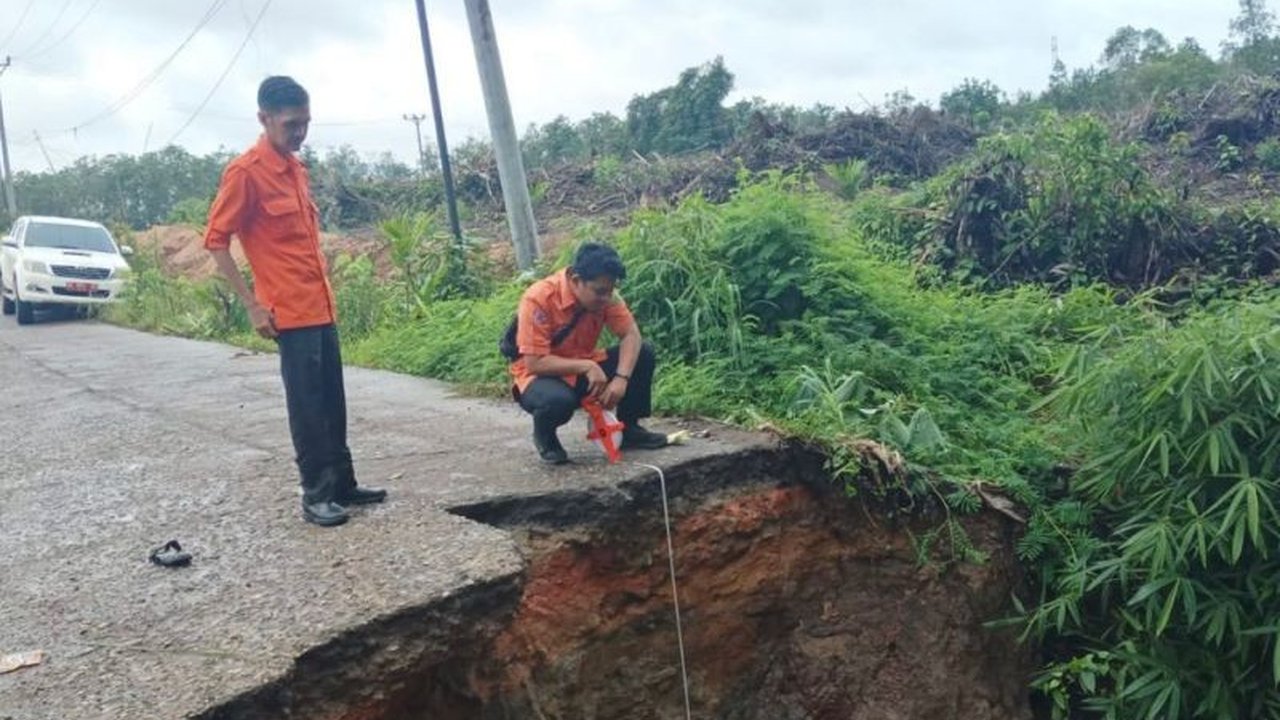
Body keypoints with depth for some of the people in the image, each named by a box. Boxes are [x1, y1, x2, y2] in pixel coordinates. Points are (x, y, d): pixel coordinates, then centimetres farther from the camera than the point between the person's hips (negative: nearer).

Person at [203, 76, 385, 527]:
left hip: (321, 307, 8)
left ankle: (343, 483, 21)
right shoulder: (245, 172, -10)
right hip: (290, 313, -8)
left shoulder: (296, 169, 14)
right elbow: (215, 241, -10)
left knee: (332, 401, 12)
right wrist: (253, 305, -13)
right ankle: (316, 495, 6)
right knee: (307, 404, -3)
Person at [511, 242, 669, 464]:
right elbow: (534, 363, -28)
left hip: (584, 369, 6)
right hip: (542, 375, -5)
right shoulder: (539, 299, -26)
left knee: (642, 353, -12)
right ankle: (544, 437, -3)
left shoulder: (603, 294, -10)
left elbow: (631, 334, -13)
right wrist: (586, 366, -33)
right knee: (558, 400, -40)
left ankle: (629, 428, 5)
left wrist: (621, 378, -28)